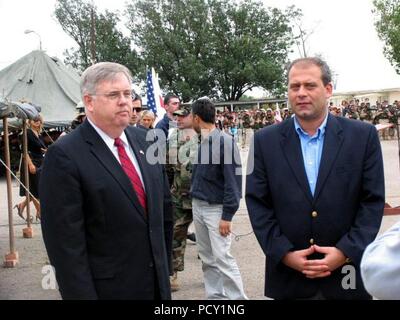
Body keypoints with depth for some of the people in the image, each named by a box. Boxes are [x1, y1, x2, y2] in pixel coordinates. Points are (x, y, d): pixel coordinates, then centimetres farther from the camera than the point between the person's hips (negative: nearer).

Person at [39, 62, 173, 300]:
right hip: (107, 288, -5)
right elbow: (65, 241, -16)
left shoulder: (146, 141, 4)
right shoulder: (64, 156, -14)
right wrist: (81, 294, -16)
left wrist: (166, 267, 13)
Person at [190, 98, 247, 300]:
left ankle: (237, 297, 4)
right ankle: (214, 296, 24)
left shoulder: (225, 141, -14)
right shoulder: (199, 142, 6)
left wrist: (227, 216, -18)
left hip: (216, 208, -7)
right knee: (207, 258, 13)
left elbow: (233, 179, -17)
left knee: (222, 257, -8)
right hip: (197, 206, 7)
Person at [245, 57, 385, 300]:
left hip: (347, 273, 0)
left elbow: (373, 200, -2)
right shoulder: (265, 141, 1)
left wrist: (346, 251, -12)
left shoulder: (363, 136, -1)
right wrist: (284, 253, -10)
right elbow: (257, 203, -1)